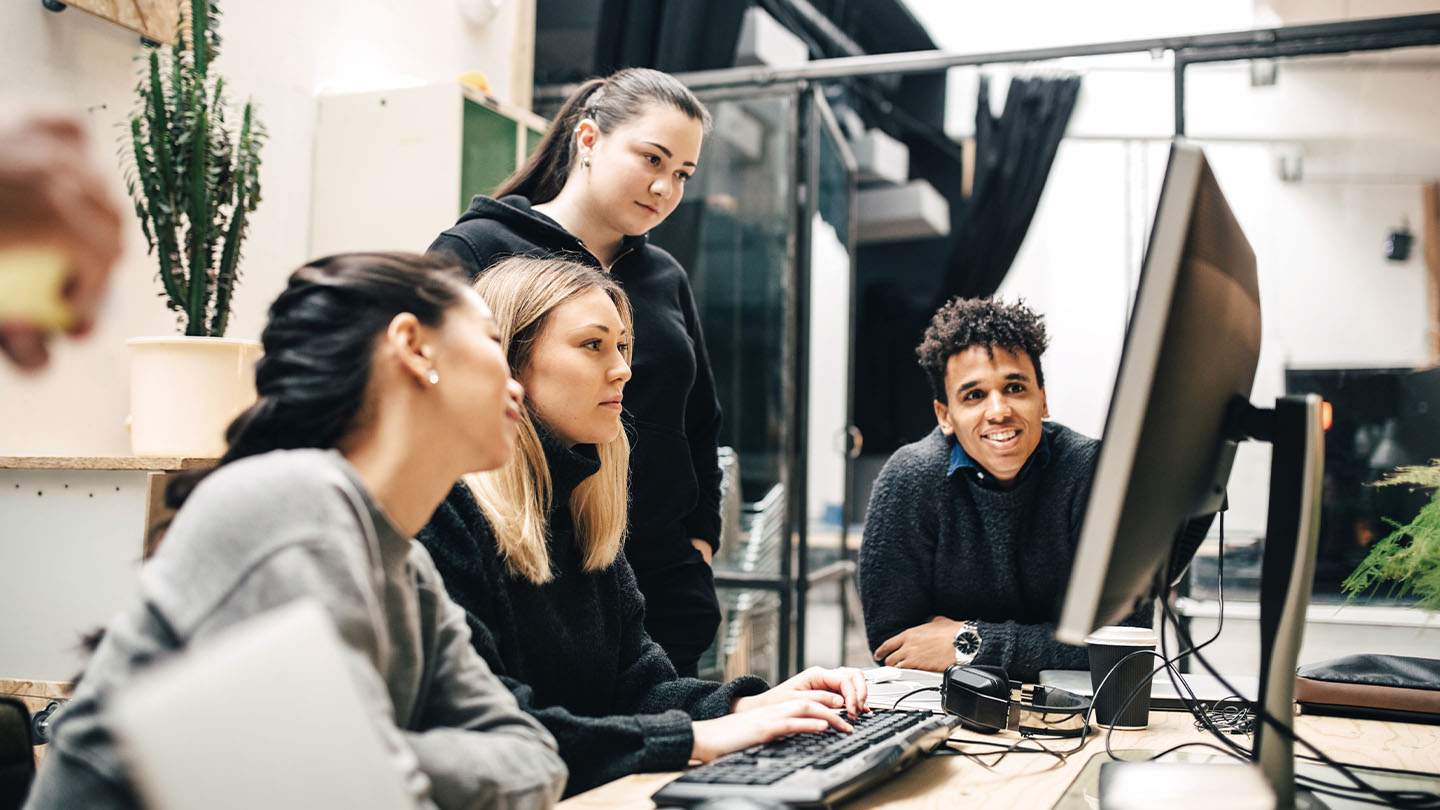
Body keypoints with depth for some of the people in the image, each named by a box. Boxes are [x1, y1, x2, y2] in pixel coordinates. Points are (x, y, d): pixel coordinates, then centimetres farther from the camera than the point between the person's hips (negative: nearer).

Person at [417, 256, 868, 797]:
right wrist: (694, 739, -22)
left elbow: (634, 678, 11)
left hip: (594, 792, 7)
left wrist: (747, 706, -6)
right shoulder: (442, 512, -16)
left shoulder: (578, 505, 11)